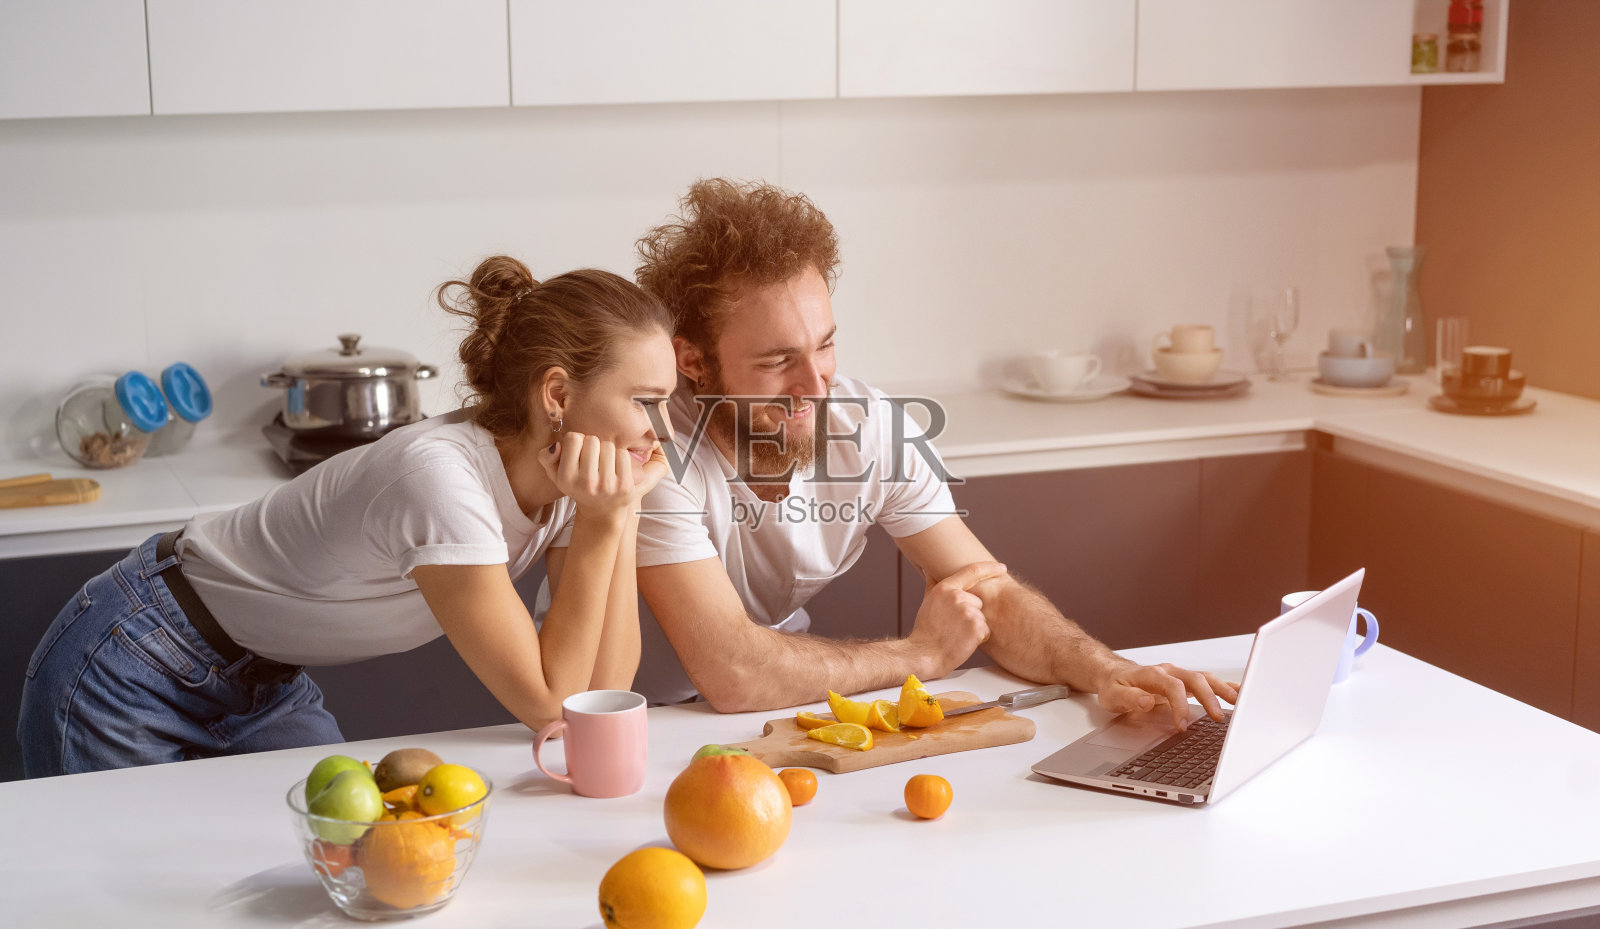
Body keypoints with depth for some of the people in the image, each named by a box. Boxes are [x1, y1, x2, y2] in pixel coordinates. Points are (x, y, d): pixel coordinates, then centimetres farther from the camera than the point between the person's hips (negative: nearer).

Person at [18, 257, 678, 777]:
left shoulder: (562, 478, -11)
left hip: (260, 682, 7)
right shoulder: (440, 477, -34)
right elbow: (547, 705, -30)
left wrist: (623, 513, -22)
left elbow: (604, 691, -15)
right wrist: (601, 523, -34)